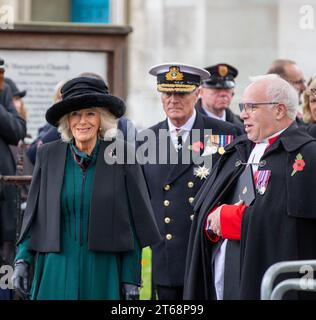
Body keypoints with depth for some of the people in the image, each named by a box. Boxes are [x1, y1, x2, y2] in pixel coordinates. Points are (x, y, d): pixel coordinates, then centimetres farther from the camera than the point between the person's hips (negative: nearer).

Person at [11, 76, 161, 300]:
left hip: (104, 272, -1)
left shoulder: (122, 155, -1)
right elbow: (34, 215, 10)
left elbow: (133, 221, 1)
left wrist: (131, 278, -2)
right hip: (57, 271, 1)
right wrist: (22, 260, 0)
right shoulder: (48, 155, 5)